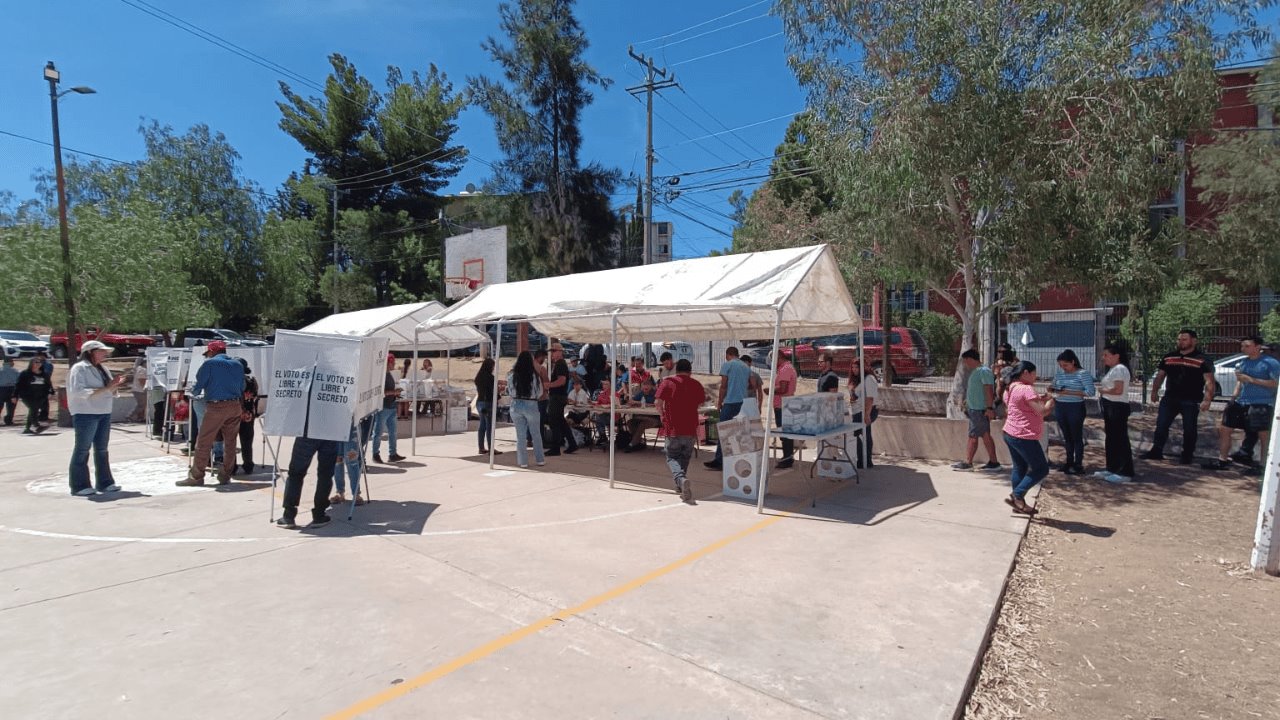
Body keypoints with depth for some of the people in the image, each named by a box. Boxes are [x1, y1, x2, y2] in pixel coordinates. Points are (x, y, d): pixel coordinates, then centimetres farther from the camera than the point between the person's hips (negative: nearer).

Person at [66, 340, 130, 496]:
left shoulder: (103, 369, 14)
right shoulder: (79, 368, -7)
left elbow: (110, 393, 17)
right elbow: (79, 392, -18)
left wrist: (116, 385, -4)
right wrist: (105, 388, -22)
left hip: (104, 414, 7)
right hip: (85, 414, -7)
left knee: (102, 449, 11)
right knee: (82, 450, 0)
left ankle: (104, 483, 17)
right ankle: (79, 486, 7)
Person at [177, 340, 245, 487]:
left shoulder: (210, 363, -2)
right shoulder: (238, 364, 13)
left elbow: (199, 384, -1)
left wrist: (195, 392, 19)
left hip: (216, 406, -5)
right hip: (235, 406, 5)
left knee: (203, 442, 3)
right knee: (230, 441, 9)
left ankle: (196, 476, 7)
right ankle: (225, 475, 14)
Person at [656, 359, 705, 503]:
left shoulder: (668, 382, -3)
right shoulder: (696, 384, 4)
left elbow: (658, 402, -11)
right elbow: (701, 403, 15)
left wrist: (663, 416, 5)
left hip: (673, 428, -2)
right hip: (691, 429, 2)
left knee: (672, 457, 9)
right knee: (685, 457, 21)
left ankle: (681, 479, -17)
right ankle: (681, 486, 22)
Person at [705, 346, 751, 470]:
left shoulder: (727, 365, -3)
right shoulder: (746, 367, 15)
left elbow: (723, 386, -6)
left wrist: (719, 402, 1)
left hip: (730, 402, -6)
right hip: (744, 403, 6)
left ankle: (719, 461, -3)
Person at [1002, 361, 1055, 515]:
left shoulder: (1010, 389, 12)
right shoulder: (1027, 389, -17)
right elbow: (1042, 411, -19)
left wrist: (1039, 399, 12)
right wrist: (1050, 400, -1)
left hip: (1010, 434, 9)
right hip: (1024, 437, -9)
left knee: (1020, 468, 15)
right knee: (1041, 469, 2)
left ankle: (1019, 503, 19)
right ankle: (1017, 495, -4)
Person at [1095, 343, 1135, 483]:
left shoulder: (1119, 369, -13)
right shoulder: (1113, 369, 17)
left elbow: (1118, 390, -25)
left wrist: (1102, 390, -7)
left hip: (1117, 408, -10)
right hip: (1111, 408, 10)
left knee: (1120, 439, -6)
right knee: (1111, 439, 14)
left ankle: (1125, 473, -1)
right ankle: (1112, 468, 22)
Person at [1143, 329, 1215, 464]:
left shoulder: (1202, 360, -6)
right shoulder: (1168, 357, 9)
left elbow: (1209, 381, -11)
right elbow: (1160, 376, 16)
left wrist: (1207, 400, -20)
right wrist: (1155, 391, 10)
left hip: (1191, 401, -4)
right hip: (1170, 398, 4)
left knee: (1189, 429, 6)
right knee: (1161, 425, 4)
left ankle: (1187, 455, 17)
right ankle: (1156, 451, 11)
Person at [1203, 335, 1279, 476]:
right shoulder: (1243, 362, 13)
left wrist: (1251, 380, -19)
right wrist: (1236, 393, 10)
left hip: (1261, 405, -7)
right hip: (1241, 402, 7)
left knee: (1264, 435, -2)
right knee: (1224, 429, 7)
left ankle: (1263, 466, 6)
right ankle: (1223, 460, 17)